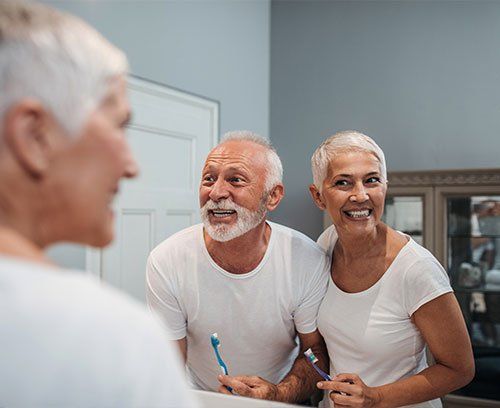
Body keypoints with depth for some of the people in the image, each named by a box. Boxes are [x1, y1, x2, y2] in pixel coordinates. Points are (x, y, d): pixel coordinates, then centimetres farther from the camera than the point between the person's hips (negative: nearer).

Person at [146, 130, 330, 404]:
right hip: (200, 401, 0)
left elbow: (317, 349, -3)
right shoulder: (166, 263, -14)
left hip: (280, 401, 1)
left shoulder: (308, 262, -15)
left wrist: (280, 394, -19)